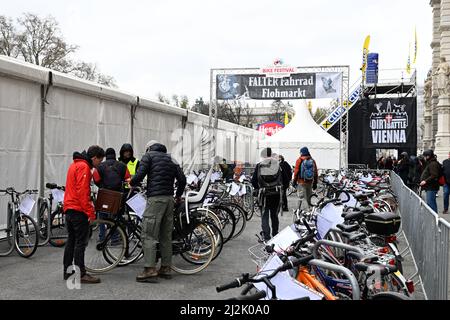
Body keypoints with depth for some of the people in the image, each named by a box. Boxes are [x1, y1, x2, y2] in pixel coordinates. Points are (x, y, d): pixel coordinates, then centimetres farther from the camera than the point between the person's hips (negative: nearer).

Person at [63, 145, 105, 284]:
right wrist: (90, 212, -18)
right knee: (81, 241, -8)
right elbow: (82, 191, -20)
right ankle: (81, 274, -8)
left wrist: (89, 204, 21)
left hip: (69, 208, 10)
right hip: (78, 210, -10)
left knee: (71, 240, 13)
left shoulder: (75, 164, 19)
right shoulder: (83, 167, -13)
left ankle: (68, 272, 18)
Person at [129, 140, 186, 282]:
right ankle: (166, 268, 14)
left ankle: (150, 269, -13)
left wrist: (131, 182, 12)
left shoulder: (148, 156, 4)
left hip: (155, 198, -6)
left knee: (148, 234, -7)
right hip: (169, 199, 7)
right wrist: (178, 196, 27)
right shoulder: (171, 159, 20)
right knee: (166, 235, 11)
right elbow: (182, 179, 14)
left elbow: (140, 175, -9)